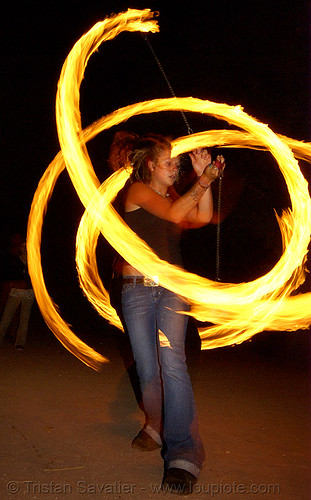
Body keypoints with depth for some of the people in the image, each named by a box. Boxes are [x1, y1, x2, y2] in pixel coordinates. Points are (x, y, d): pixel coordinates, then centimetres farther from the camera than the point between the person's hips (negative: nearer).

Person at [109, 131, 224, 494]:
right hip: (137, 288, -3)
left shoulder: (173, 196, 18)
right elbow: (174, 214, -13)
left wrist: (203, 177, -5)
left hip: (171, 289, 3)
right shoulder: (137, 190, 2)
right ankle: (156, 428, 29)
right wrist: (203, 181, -11)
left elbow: (202, 217, 0)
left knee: (172, 361, -17)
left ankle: (184, 454, -19)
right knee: (148, 369, 1)